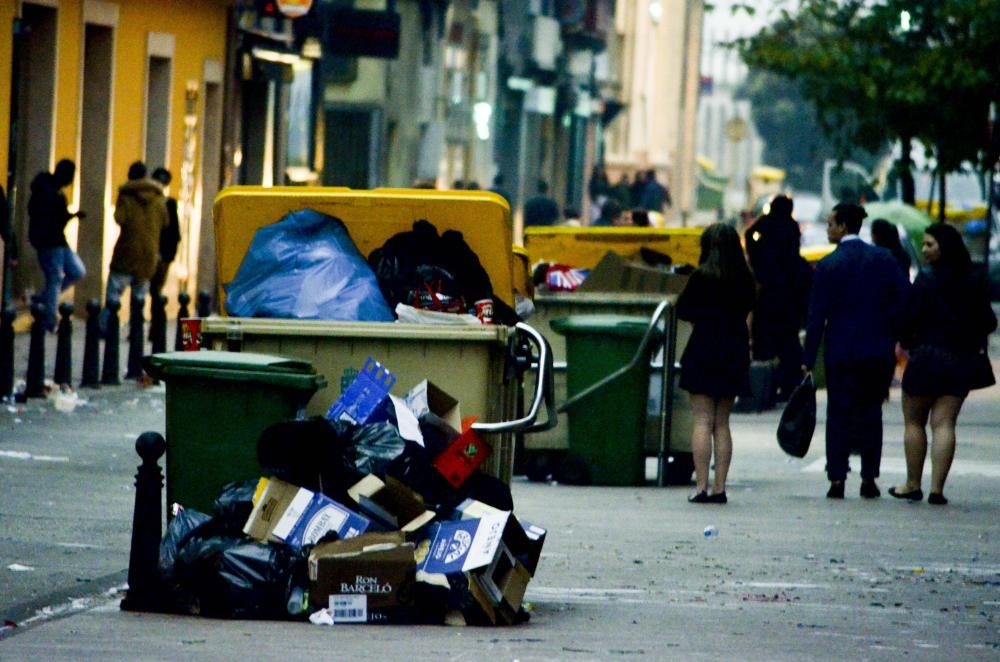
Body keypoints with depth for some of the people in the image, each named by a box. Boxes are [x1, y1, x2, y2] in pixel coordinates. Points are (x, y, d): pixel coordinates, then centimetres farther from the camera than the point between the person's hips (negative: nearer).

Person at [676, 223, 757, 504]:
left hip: (704, 350, -5)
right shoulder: (745, 280, 2)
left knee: (703, 422, -2)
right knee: (722, 423, 11)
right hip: (735, 354, 5)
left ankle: (701, 486, -7)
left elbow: (683, 310, -5)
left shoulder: (702, 277, -12)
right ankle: (719, 487, 8)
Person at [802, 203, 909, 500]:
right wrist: (893, 341, 10)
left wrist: (809, 358, -3)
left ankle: (837, 479, -2)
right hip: (878, 351, 3)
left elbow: (817, 315, -7)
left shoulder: (828, 265, -7)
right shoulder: (884, 259, 2)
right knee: (870, 413, 9)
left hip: (841, 352, -3)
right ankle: (869, 479, 7)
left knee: (839, 415, 3)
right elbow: (902, 303, 1)